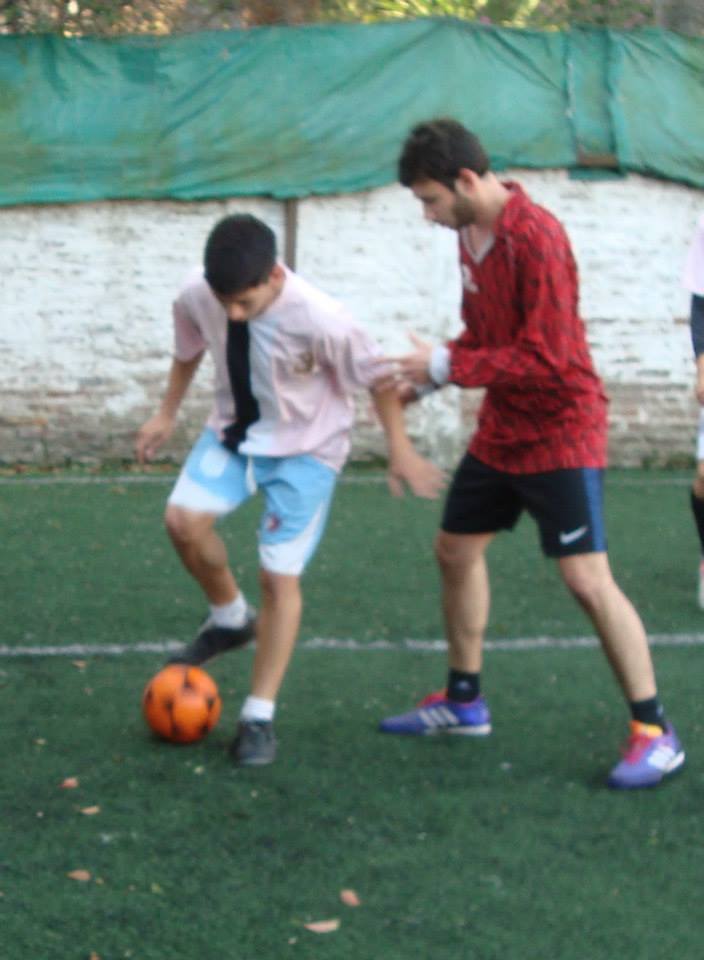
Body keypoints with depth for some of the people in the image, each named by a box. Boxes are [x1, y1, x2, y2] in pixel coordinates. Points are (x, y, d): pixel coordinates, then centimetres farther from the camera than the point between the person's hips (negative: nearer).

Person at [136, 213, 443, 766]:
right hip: (235, 430, 4)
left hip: (305, 448, -4)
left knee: (280, 577, -7)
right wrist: (167, 414, 12)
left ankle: (260, 717, 6)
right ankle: (230, 618, 11)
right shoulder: (196, 298, -20)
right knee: (183, 518, -19)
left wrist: (400, 450, -9)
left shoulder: (319, 319, -32)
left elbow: (377, 375, -16)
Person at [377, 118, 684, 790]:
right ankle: (464, 701, 31)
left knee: (587, 578, -12)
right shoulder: (470, 234, 5)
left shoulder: (535, 238, -23)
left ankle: (655, 734, -3)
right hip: (502, 429, 9)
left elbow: (545, 356, -26)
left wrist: (448, 365, -21)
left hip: (559, 431, -9)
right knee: (455, 550, 15)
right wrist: (428, 375, 0)